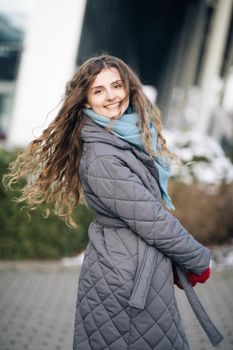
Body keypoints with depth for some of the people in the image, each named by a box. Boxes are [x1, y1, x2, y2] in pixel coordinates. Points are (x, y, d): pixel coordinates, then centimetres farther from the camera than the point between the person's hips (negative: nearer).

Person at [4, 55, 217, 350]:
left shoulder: (133, 136, 5)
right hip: (127, 278, -9)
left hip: (142, 265, 9)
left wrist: (175, 261, 11)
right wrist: (198, 260, -8)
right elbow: (152, 222, -21)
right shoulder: (101, 158, -23)